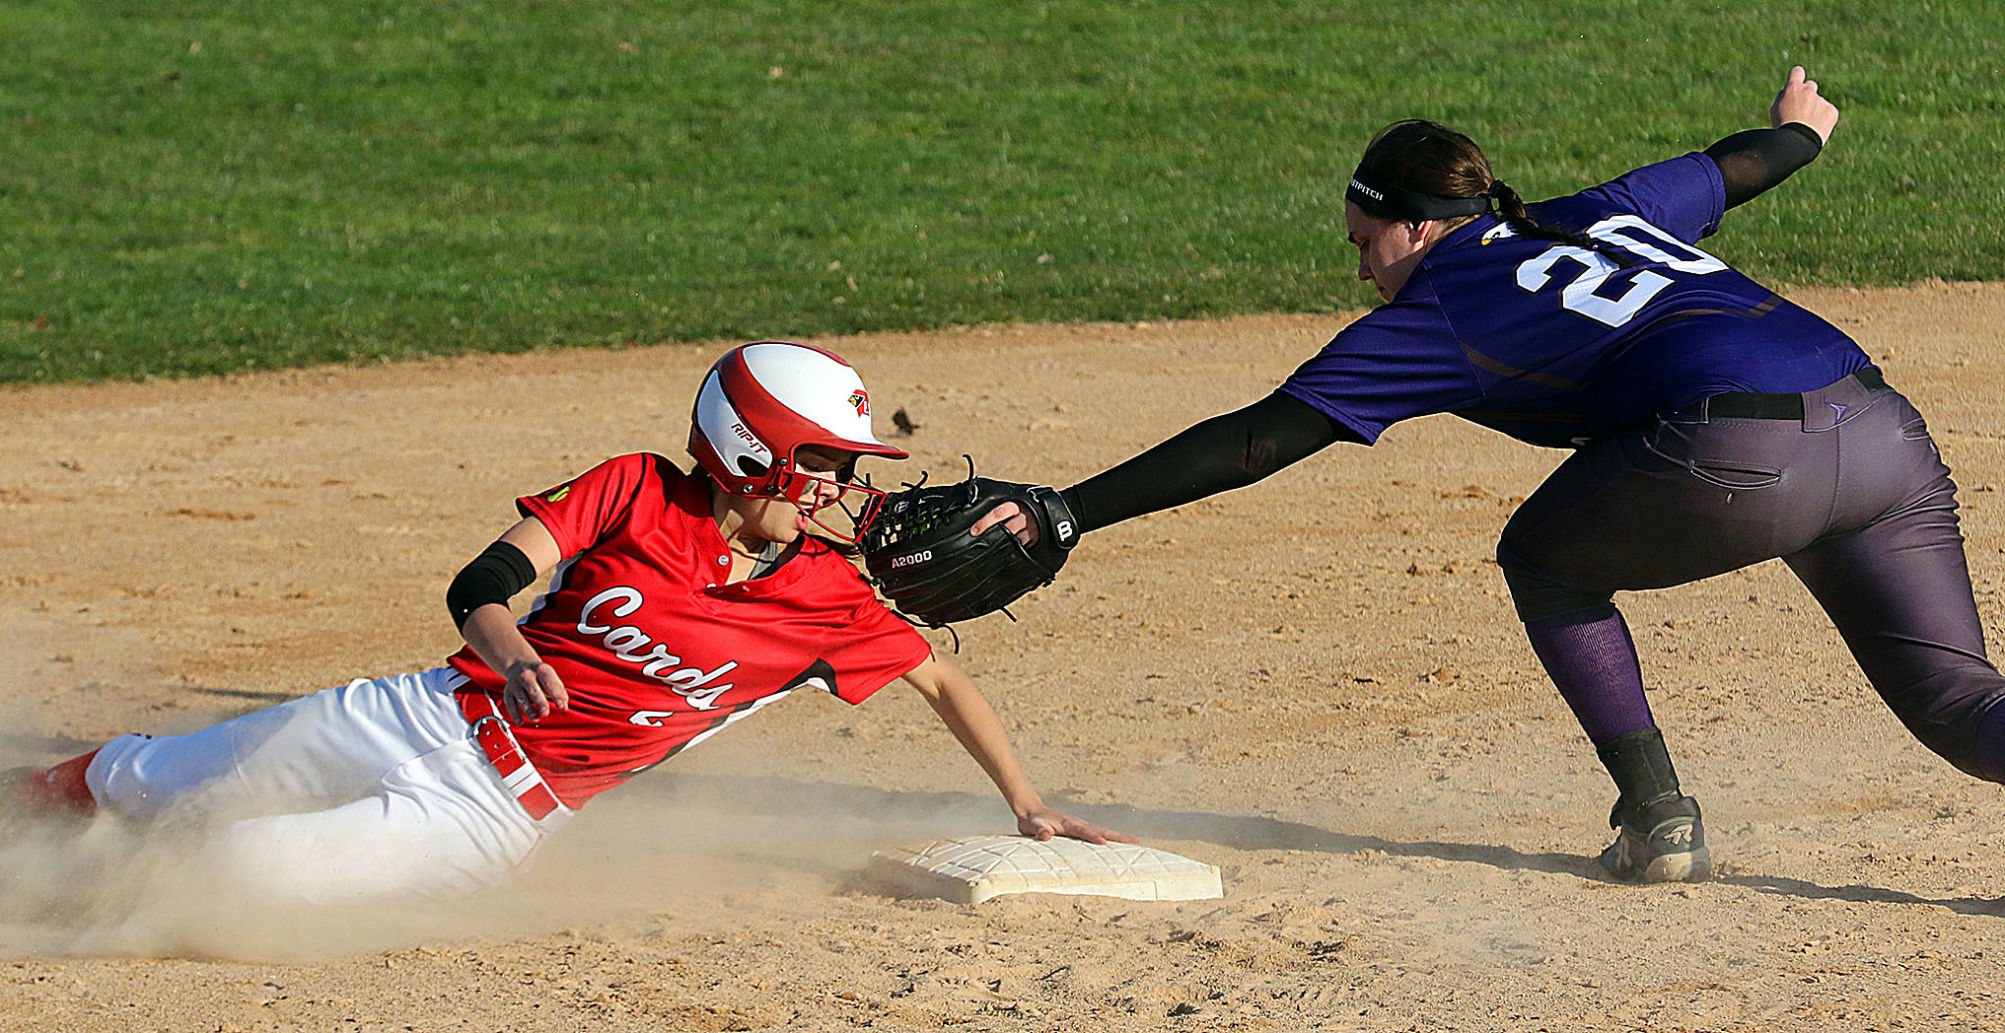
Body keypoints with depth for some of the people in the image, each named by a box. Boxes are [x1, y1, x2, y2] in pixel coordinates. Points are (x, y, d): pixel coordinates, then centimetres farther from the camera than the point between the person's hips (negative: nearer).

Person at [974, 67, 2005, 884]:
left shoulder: (1437, 311, 13)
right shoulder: (1609, 212, 30)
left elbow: (1256, 441, 9)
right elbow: (1730, 167, 49)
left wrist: (1066, 512, 11)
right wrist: (1800, 131, 73)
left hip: (1742, 458, -6)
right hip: (1887, 431, 6)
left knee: (1545, 561, 21)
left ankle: (1659, 818, 16)